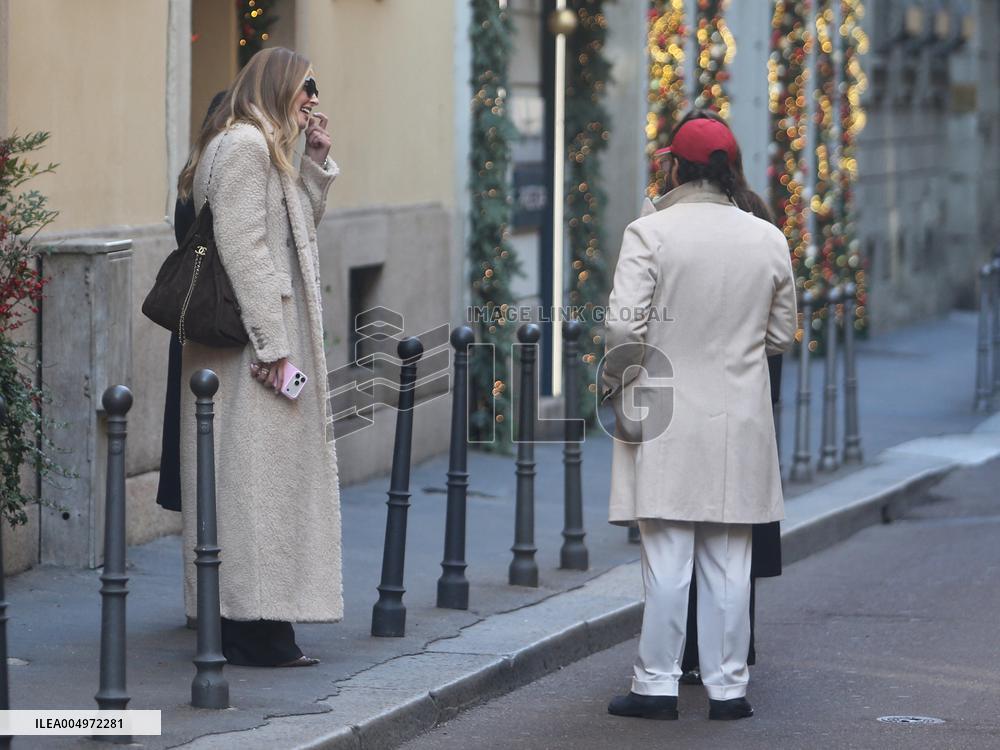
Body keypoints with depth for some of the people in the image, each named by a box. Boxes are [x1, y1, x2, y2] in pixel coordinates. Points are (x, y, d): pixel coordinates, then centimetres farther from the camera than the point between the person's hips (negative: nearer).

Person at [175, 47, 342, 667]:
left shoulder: (268, 149, 20)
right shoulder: (244, 145, -13)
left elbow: (299, 231, 24)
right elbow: (243, 249, -19)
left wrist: (317, 161, 14)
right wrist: (273, 346, -21)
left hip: (266, 336, 11)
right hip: (254, 338, -11)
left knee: (268, 476, 11)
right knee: (258, 476, -9)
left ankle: (250, 626, 14)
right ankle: (256, 629, -7)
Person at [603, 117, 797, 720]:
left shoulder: (650, 232, -9)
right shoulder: (769, 240, 3)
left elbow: (624, 326, -15)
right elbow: (782, 335, 11)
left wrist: (619, 380, 2)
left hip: (667, 421, -3)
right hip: (740, 424, 3)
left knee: (667, 558, 1)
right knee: (729, 565, 7)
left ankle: (658, 685, 5)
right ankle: (727, 687, 11)